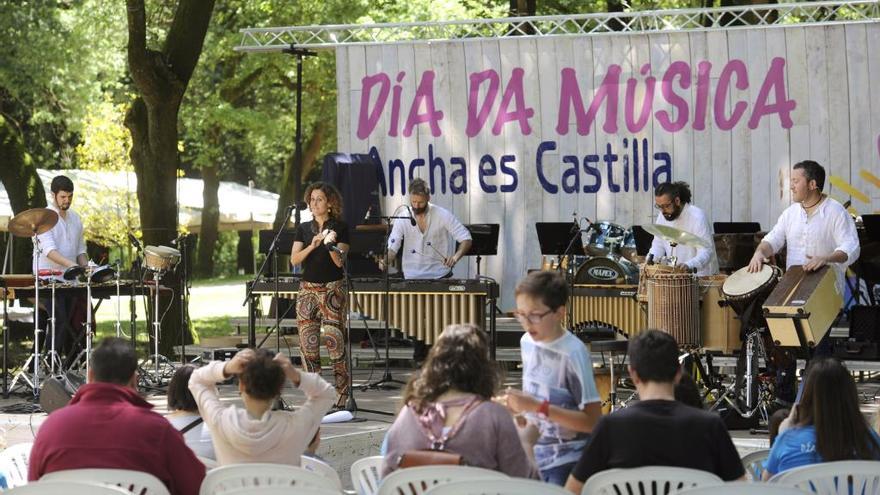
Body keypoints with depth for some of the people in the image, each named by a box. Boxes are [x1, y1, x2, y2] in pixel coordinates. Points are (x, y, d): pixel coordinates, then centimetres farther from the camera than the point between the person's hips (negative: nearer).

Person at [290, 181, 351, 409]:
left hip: (333, 288, -4)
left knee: (334, 339, -11)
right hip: (308, 289, 4)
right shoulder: (304, 228, 12)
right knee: (308, 343, -1)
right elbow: (294, 260, 3)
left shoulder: (339, 227, 1)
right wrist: (312, 245, -12)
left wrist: (331, 245, -24)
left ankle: (342, 393, -6)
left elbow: (339, 262, -6)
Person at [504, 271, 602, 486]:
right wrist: (518, 405, -1)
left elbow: (593, 420, -20)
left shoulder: (574, 353, -18)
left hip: (567, 466, -7)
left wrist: (538, 407, -25)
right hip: (533, 457, 7)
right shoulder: (527, 342, 3)